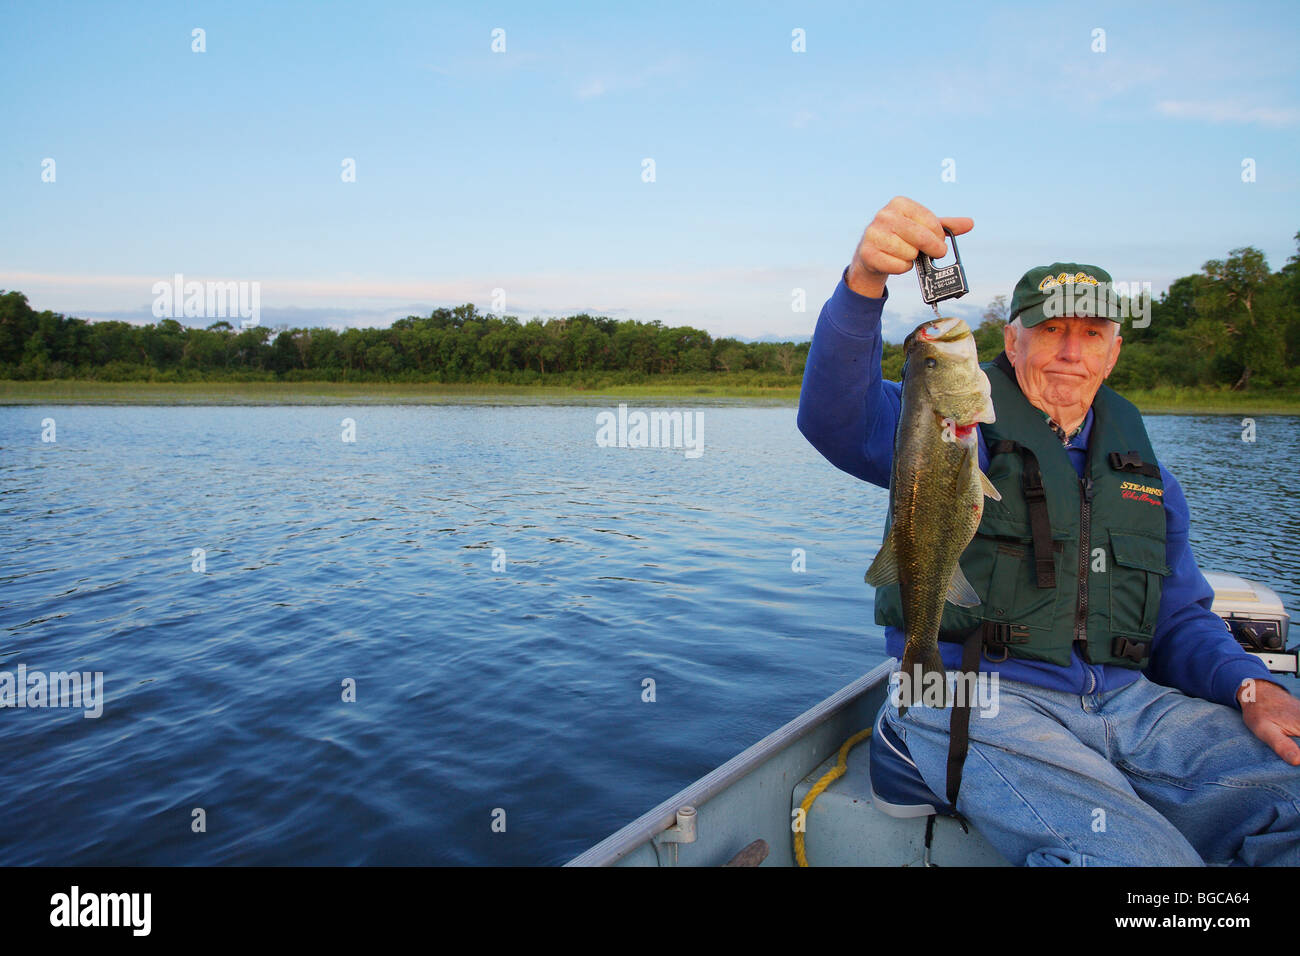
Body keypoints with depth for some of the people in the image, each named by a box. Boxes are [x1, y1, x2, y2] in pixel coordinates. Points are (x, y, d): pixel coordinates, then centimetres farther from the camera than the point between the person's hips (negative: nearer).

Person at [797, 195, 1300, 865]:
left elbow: (1181, 619, 22)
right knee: (1137, 856, -31)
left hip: (1127, 701, 6)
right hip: (976, 697, -6)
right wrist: (864, 281, -37)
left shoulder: (1143, 471, 20)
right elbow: (837, 417, -20)